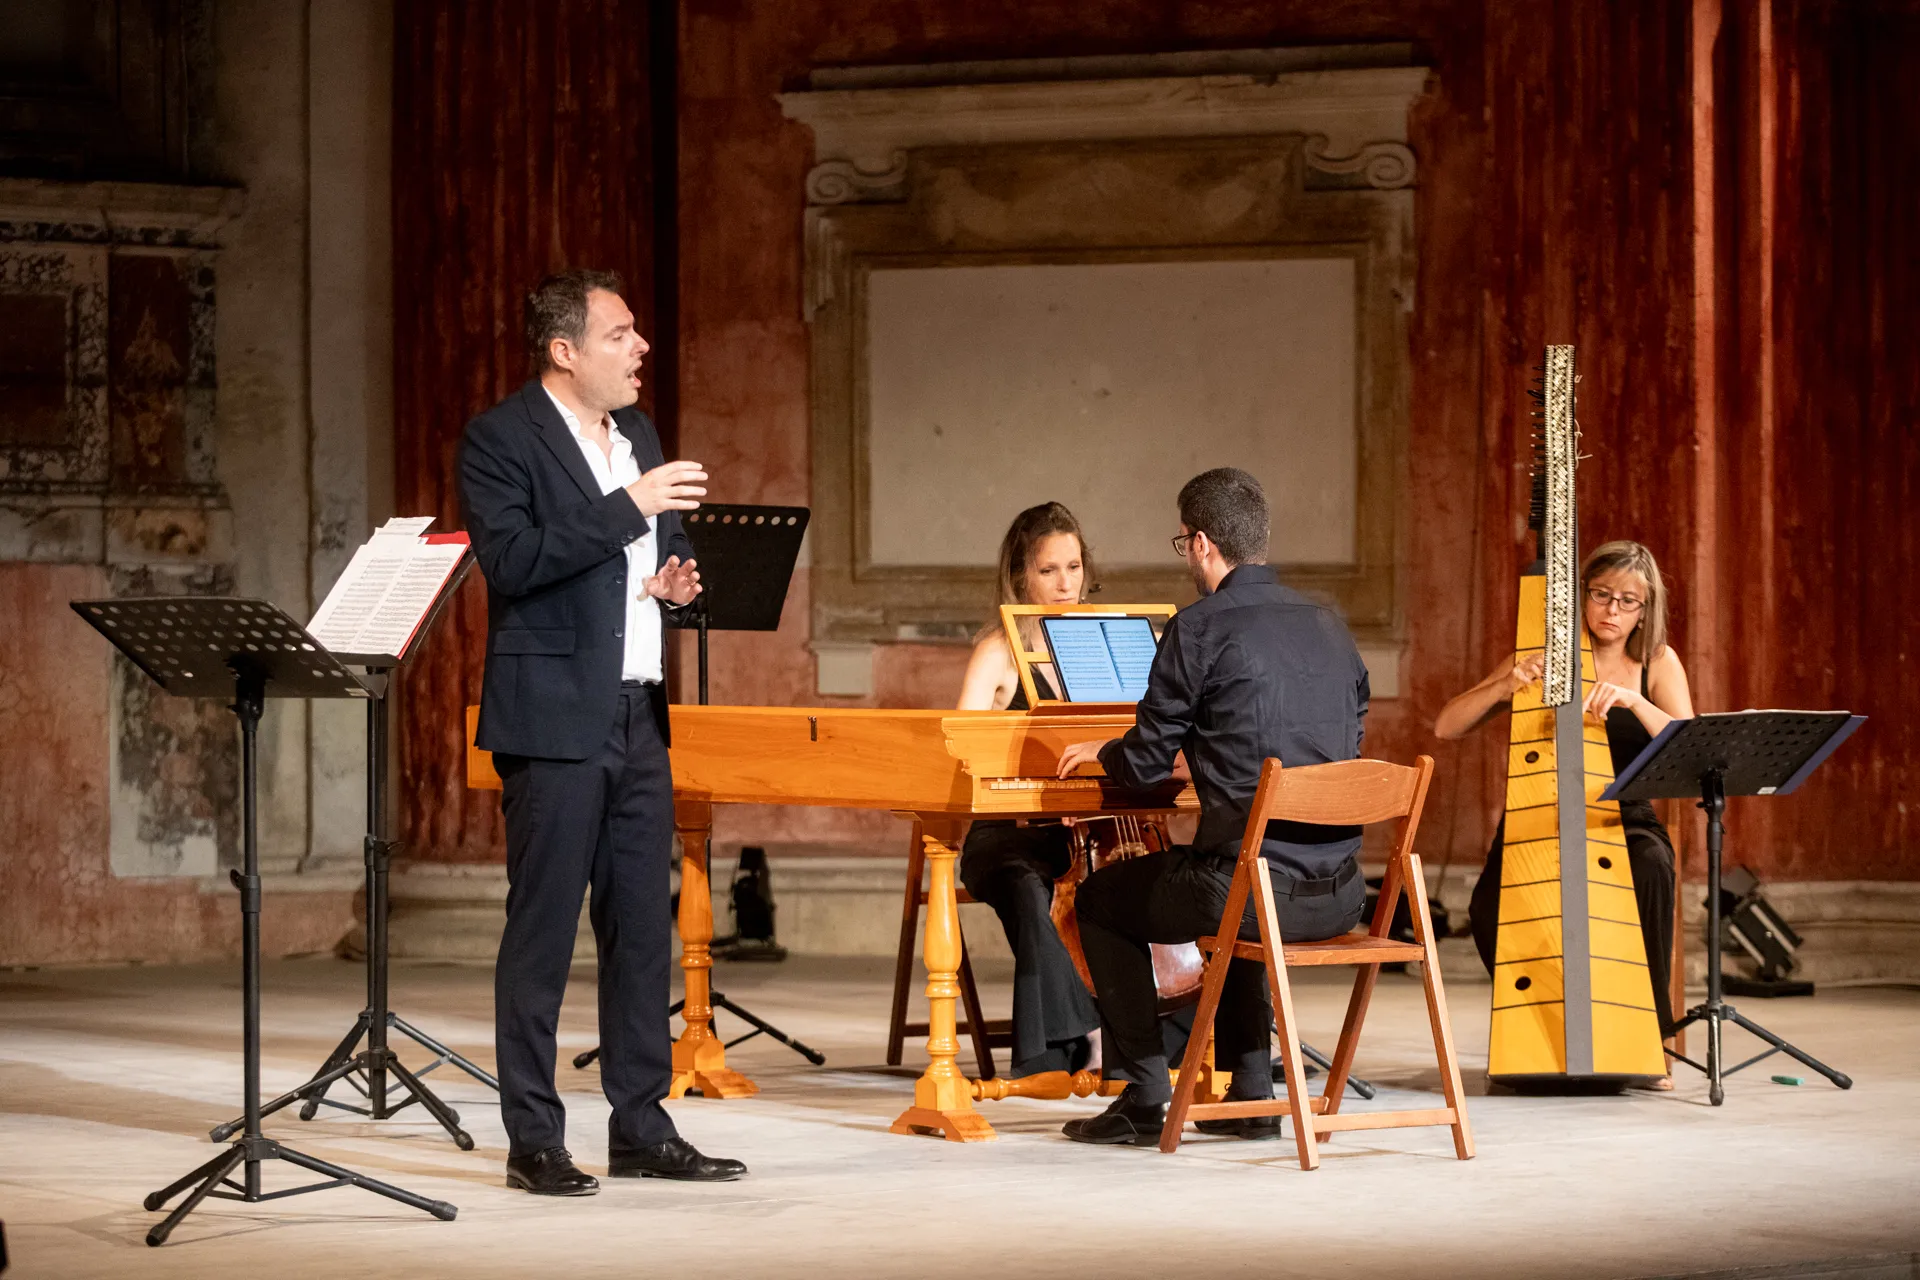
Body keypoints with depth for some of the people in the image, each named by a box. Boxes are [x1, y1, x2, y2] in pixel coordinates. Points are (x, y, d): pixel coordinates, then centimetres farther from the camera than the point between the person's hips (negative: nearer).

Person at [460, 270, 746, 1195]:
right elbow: (511, 559, -21)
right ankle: (534, 1142, 1)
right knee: (542, 929, -4)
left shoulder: (635, 432, 17)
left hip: (637, 715, 8)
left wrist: (674, 576, 5)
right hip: (553, 717, -8)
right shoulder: (500, 439, -8)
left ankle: (643, 1128, 16)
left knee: (643, 928, 9)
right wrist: (631, 505, -22)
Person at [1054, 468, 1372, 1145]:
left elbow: (1146, 764, -4)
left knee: (1100, 899, 21)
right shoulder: (1330, 624, 12)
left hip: (1253, 887, -6)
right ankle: (1251, 1094, 31)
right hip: (1339, 895, 7)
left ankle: (1144, 1098, 16)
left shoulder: (1200, 626, -8)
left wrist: (1101, 752, 21)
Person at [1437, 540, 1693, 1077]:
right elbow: (1446, 726, -6)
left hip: (1626, 824, 0)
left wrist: (1632, 699, -31)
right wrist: (1504, 687, -25)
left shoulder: (1658, 664, 3)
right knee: (1491, 908, -29)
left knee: (1650, 864, -35)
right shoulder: (1543, 659, 1)